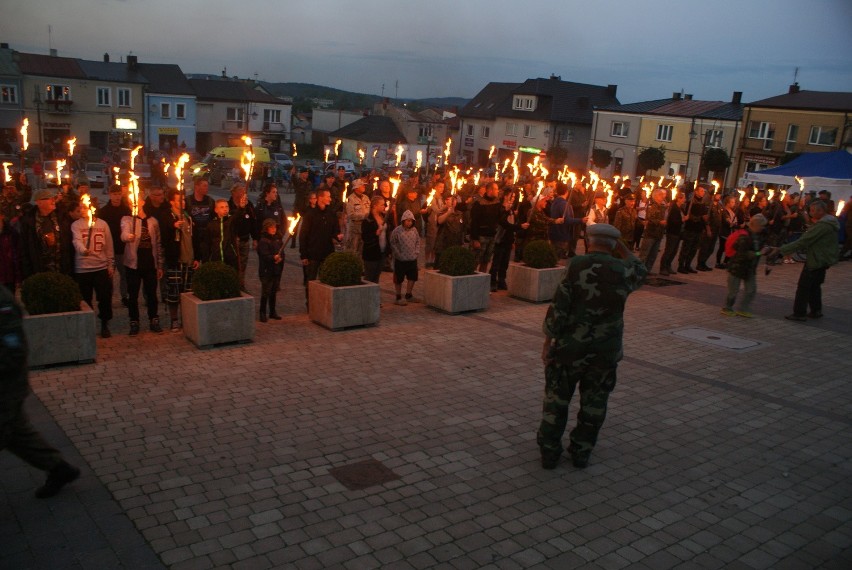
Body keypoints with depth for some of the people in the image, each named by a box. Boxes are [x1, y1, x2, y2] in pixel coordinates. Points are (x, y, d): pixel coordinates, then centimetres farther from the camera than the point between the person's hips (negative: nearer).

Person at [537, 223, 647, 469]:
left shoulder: (577, 266, -13)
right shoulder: (623, 271, -5)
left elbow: (558, 307, -13)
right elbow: (641, 271, 22)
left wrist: (548, 341, -5)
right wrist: (621, 248, 15)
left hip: (570, 347, -2)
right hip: (606, 350, 2)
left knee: (556, 399, 12)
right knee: (594, 403, 16)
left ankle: (549, 451, 19)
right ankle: (581, 452, 24)